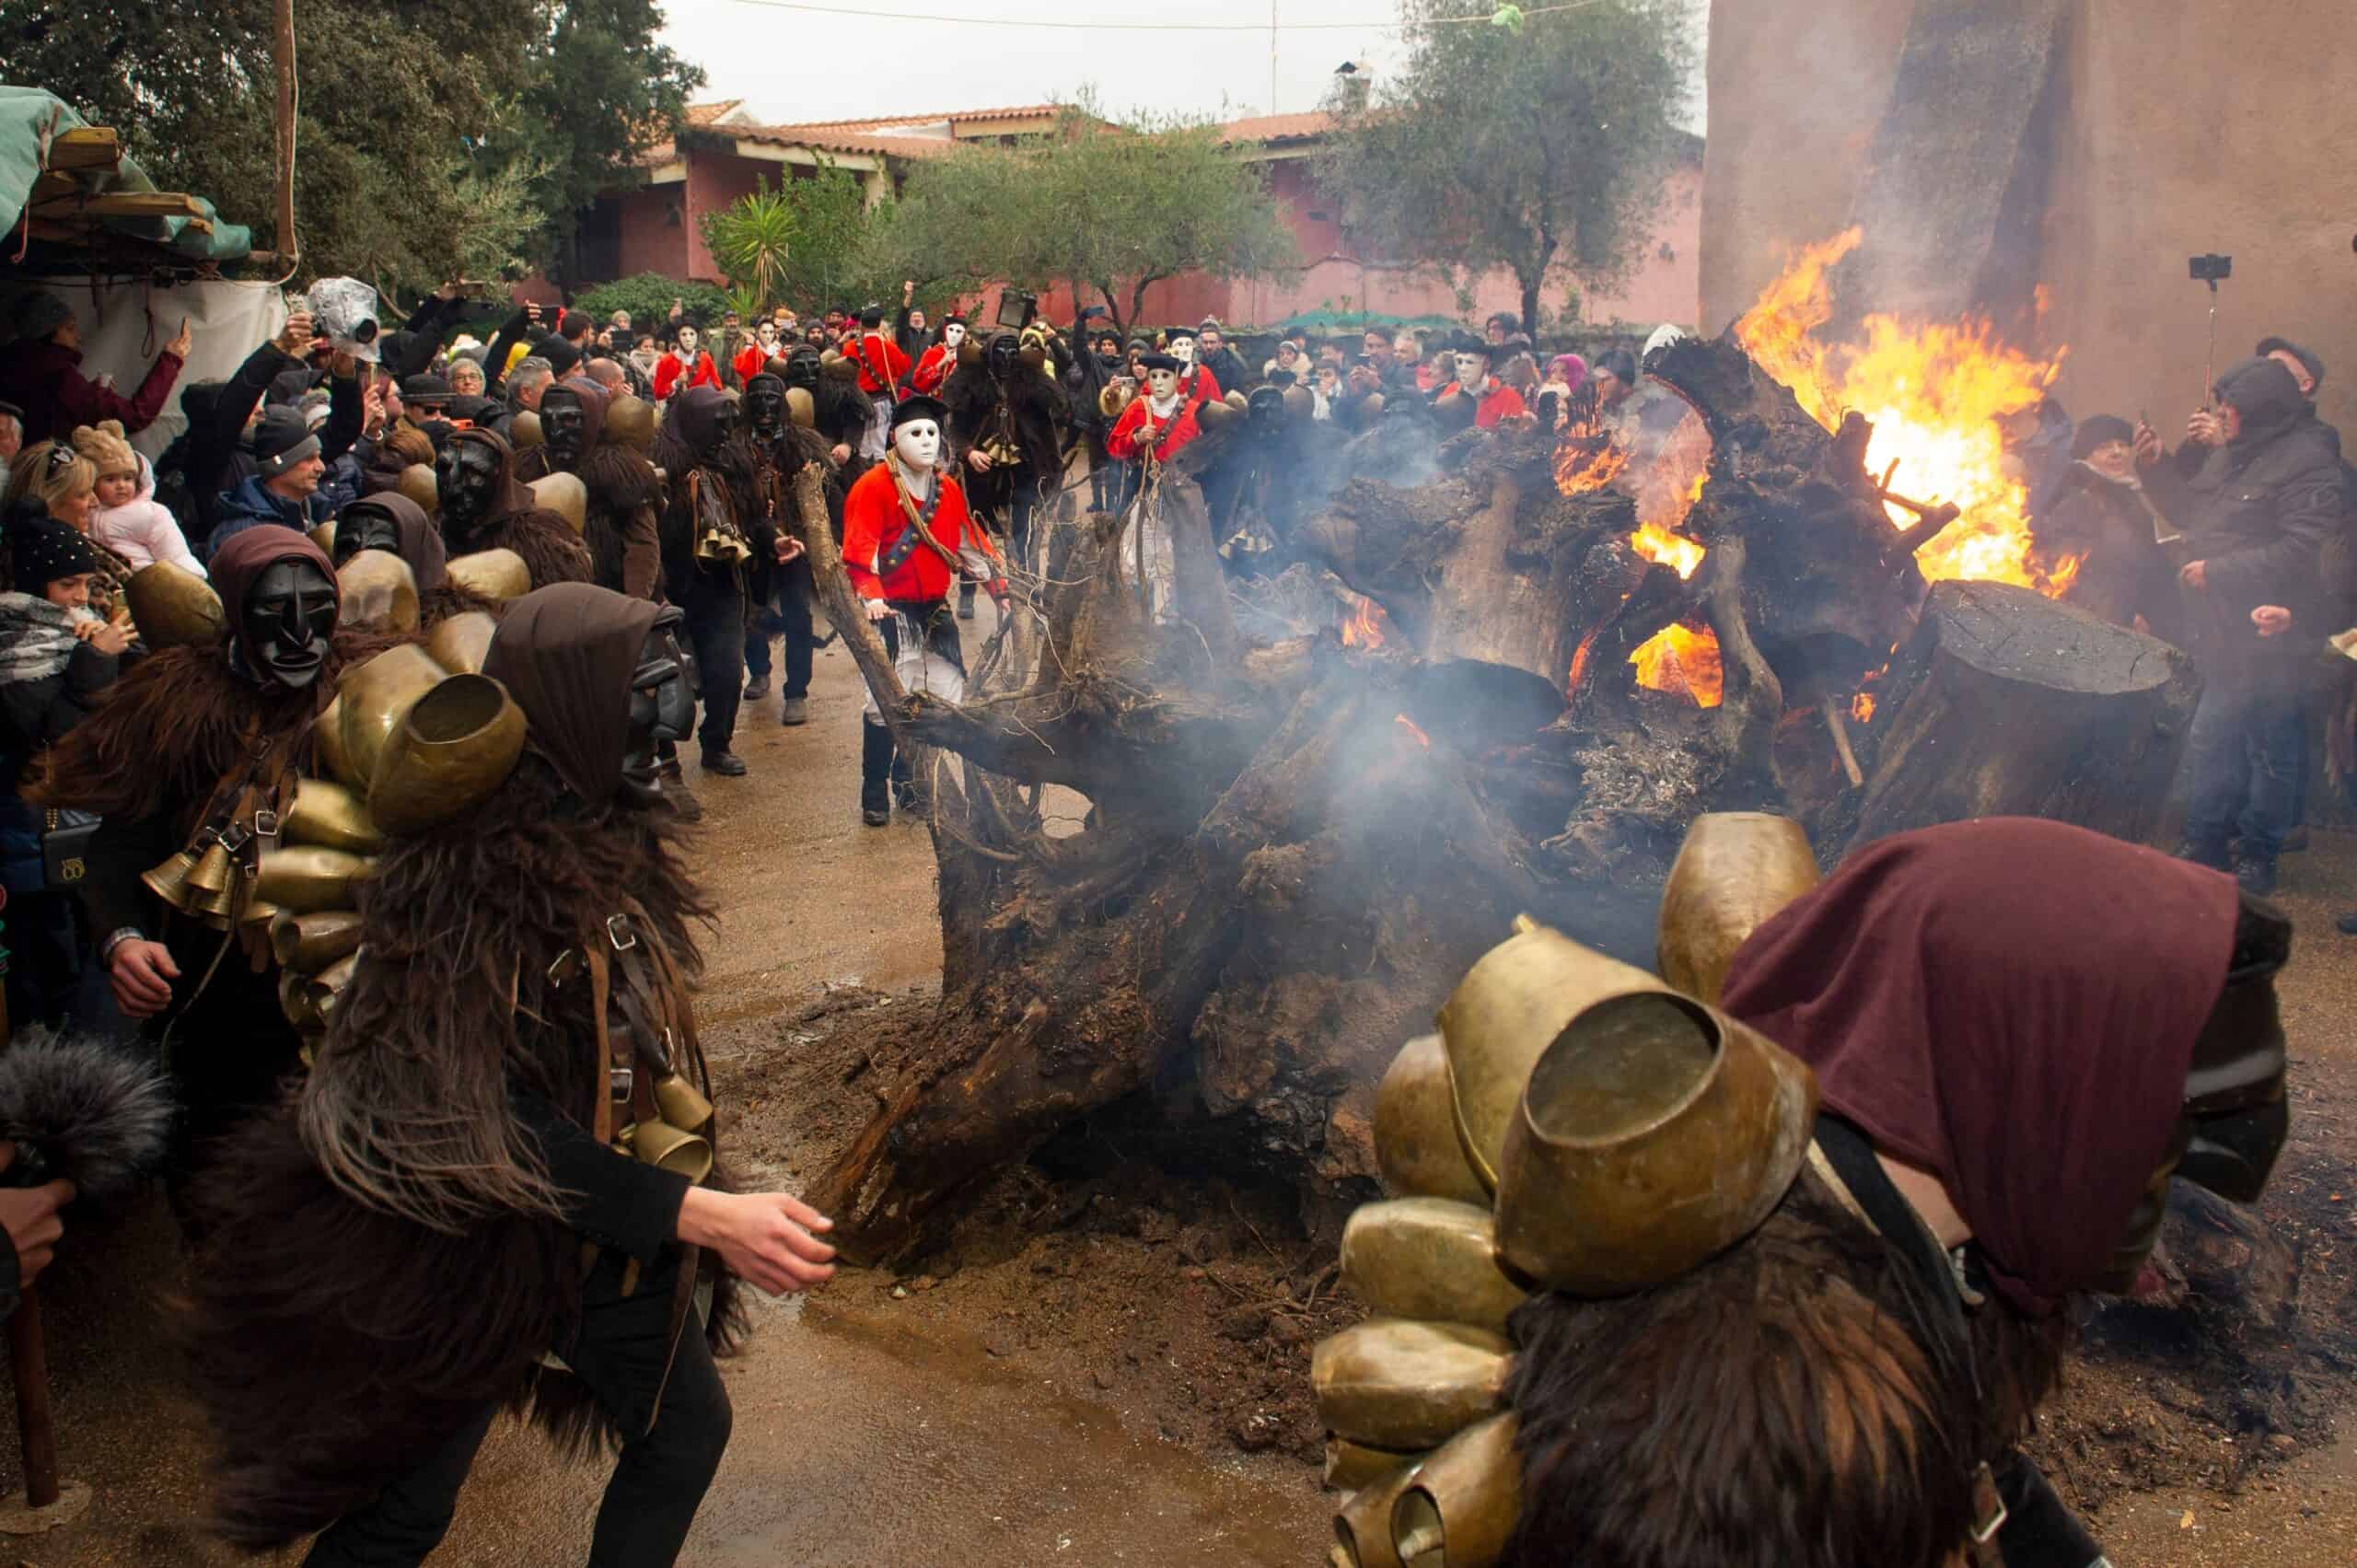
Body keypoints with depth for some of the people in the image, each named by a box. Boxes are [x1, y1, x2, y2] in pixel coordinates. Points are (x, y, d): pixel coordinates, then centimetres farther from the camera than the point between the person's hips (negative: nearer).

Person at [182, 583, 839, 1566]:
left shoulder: (612, 832, -1)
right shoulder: (471, 874, -27)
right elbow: (490, 1124, -30)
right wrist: (700, 1217, -32)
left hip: (614, 1234, 8)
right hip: (479, 1253, -8)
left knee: (687, 1428, 18)